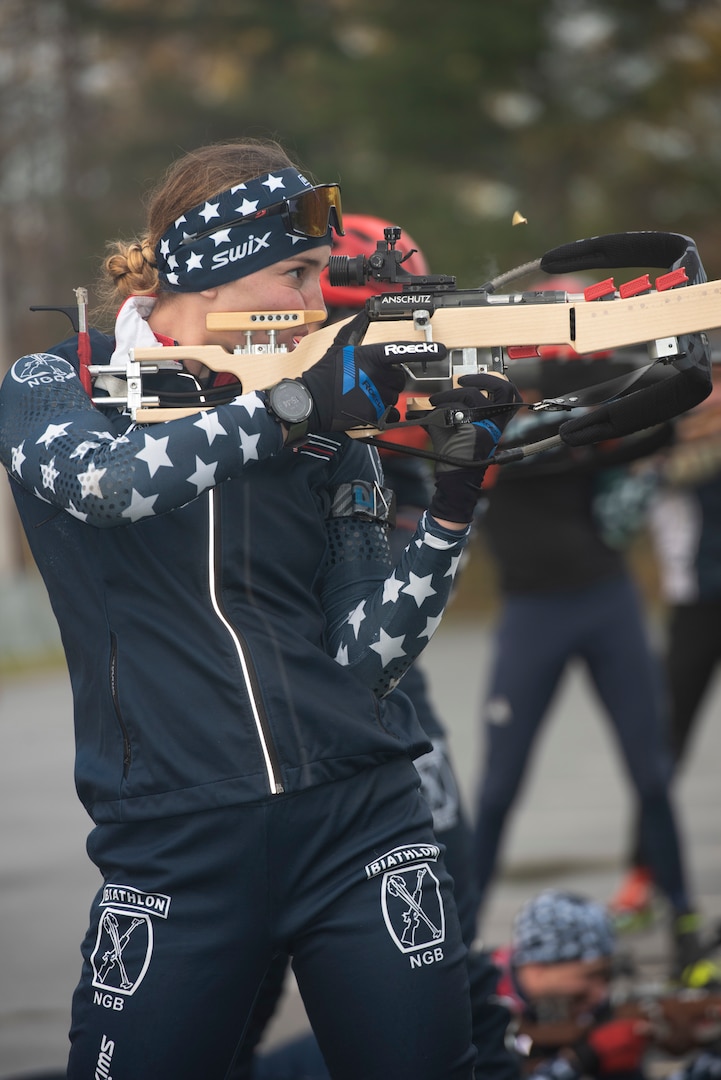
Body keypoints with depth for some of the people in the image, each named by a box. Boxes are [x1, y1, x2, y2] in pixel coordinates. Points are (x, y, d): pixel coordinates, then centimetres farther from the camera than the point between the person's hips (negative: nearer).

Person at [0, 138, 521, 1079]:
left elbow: (364, 655, 3)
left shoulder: (332, 428, 11)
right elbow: (104, 481, -20)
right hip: (174, 845, -3)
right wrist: (284, 408, -25)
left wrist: (453, 503, -8)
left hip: (360, 822, 3)